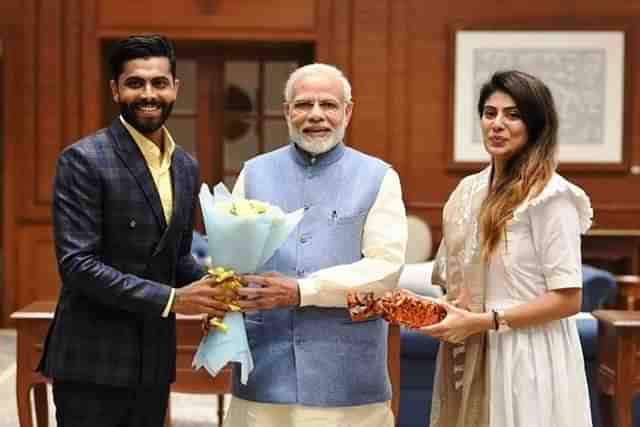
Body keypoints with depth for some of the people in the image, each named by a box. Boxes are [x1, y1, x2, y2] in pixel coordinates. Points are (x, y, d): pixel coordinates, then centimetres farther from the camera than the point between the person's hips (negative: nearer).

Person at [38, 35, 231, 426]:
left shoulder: (186, 167, 10)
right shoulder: (84, 160, -11)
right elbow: (77, 263, -17)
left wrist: (210, 287, -3)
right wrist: (171, 299, -20)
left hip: (155, 360, 6)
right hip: (94, 362, -6)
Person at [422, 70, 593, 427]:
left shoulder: (550, 195, -12)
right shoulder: (469, 191, 8)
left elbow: (568, 298, -15)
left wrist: (481, 321, -17)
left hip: (528, 363, -6)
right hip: (469, 360, 6)